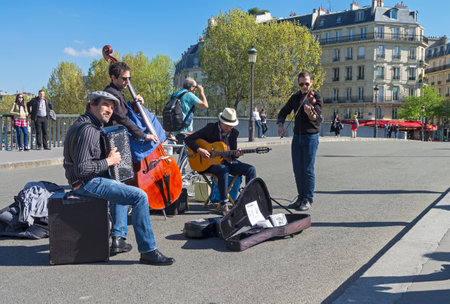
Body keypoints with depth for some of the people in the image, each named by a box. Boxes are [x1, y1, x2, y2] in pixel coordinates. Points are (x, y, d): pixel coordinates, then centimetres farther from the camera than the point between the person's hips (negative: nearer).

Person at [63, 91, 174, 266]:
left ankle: (117, 239, 24)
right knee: (139, 196, -19)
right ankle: (148, 251, -14)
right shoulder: (88, 130, -20)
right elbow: (81, 168, -28)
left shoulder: (84, 124, 14)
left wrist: (111, 157, 14)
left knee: (124, 189, 32)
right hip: (88, 183, -12)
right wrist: (108, 162, -17)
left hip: (88, 180, 12)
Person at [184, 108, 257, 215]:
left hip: (228, 162, 5)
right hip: (210, 162, -5)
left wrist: (236, 154, -12)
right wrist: (199, 150, -23)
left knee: (251, 169, -15)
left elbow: (232, 153, 13)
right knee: (223, 169, -39)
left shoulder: (234, 133, 7)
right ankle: (223, 204, -31)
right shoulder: (210, 128, -6)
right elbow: (188, 139, -8)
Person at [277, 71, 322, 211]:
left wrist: (310, 112, -44)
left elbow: (316, 117, -21)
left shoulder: (316, 97, -7)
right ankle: (301, 197, 18)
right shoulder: (295, 97, 10)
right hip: (297, 136, 6)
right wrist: (280, 125, 2)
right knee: (297, 169, 7)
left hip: (311, 137, -5)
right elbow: (283, 112, 20)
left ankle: (308, 199, 3)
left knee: (308, 169, -6)